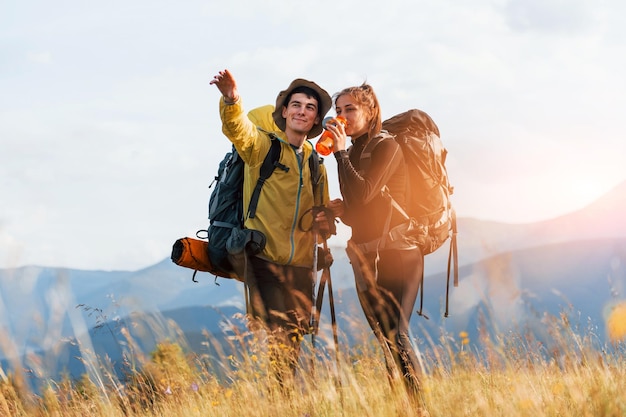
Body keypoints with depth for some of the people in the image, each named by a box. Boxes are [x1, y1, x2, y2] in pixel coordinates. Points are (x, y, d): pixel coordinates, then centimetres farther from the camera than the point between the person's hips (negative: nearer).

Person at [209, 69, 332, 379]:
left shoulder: (315, 163, 17)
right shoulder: (263, 145, 0)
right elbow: (237, 129, -23)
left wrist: (323, 220, 6)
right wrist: (231, 100, -44)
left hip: (301, 264, 6)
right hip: (265, 257, -5)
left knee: (293, 340, 8)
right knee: (271, 338, -12)